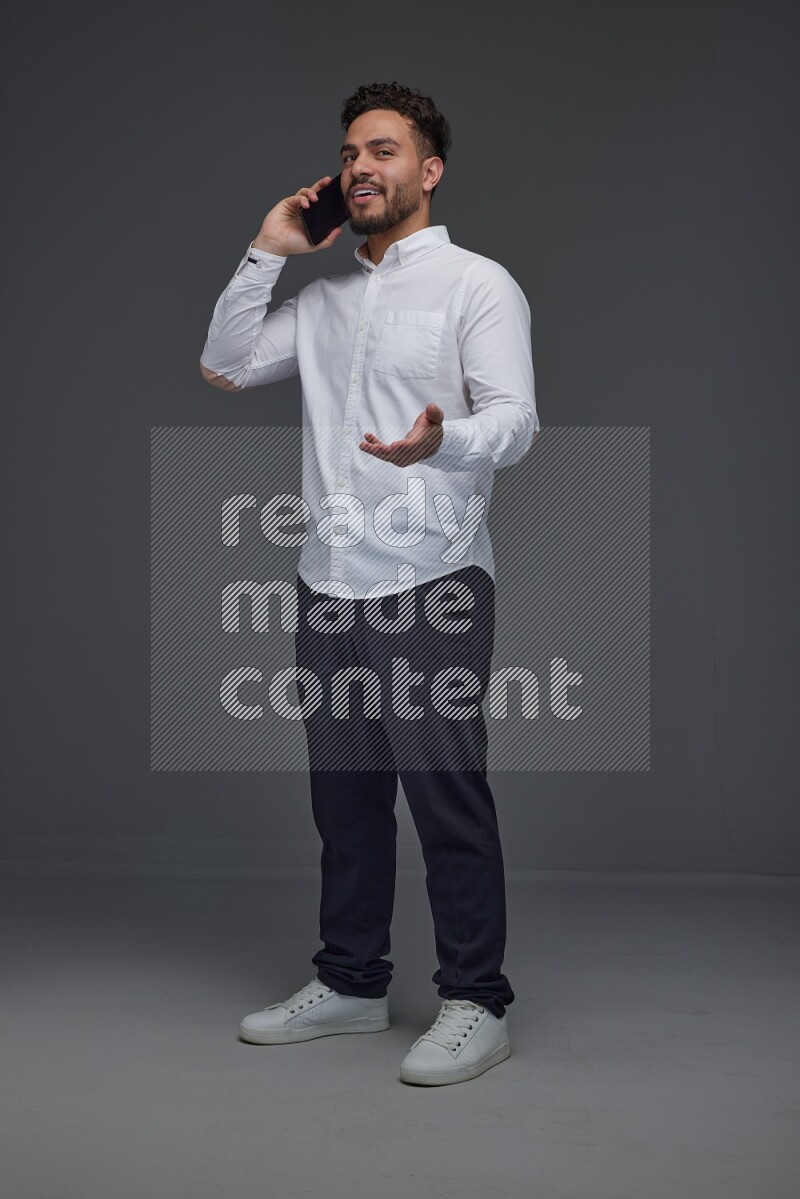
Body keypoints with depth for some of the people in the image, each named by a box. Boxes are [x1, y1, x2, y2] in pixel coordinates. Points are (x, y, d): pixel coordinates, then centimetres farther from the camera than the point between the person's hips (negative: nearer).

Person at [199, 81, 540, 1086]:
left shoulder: (477, 284, 0)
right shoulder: (324, 298, 19)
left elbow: (515, 418, -12)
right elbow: (224, 368, 15)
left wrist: (441, 442, -34)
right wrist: (265, 253, 10)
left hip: (431, 586, -6)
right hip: (328, 587, 6)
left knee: (448, 799, -4)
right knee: (344, 796, 13)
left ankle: (476, 1004, 6)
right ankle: (351, 984, 25)